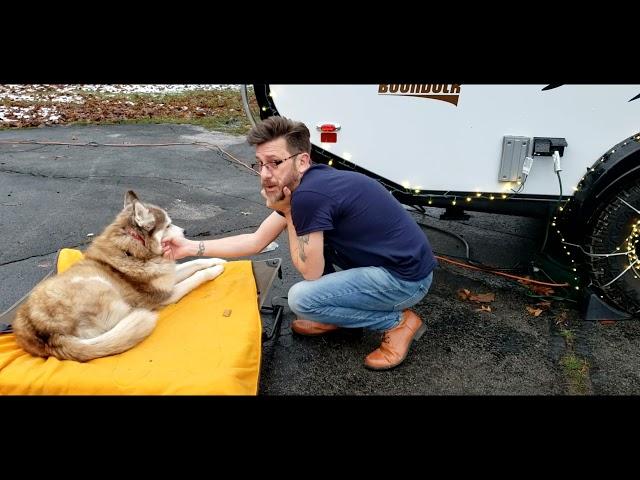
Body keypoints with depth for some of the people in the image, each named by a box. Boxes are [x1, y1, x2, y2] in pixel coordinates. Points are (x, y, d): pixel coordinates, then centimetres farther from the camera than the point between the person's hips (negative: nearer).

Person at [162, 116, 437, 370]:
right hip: (382, 259, 9)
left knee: (301, 298, -13)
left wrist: (286, 213, -9)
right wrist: (191, 247, 9)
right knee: (308, 236, 12)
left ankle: (399, 322, 1)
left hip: (407, 276, -9)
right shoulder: (305, 185, 4)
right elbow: (256, 241, 10)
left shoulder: (309, 194, -25)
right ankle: (336, 314, 20)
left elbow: (310, 272, -14)